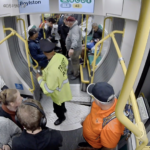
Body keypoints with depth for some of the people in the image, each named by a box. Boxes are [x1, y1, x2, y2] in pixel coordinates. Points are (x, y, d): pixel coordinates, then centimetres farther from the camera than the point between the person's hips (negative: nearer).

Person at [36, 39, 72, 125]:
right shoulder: (60, 56, -22)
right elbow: (66, 66, 2)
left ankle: (61, 117, 56)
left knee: (57, 107, 25)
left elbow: (49, 89, -33)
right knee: (61, 102, 38)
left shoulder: (52, 70, -45)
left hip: (58, 92, -7)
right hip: (63, 87, 7)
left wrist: (39, 78, -20)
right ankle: (63, 109, 69)